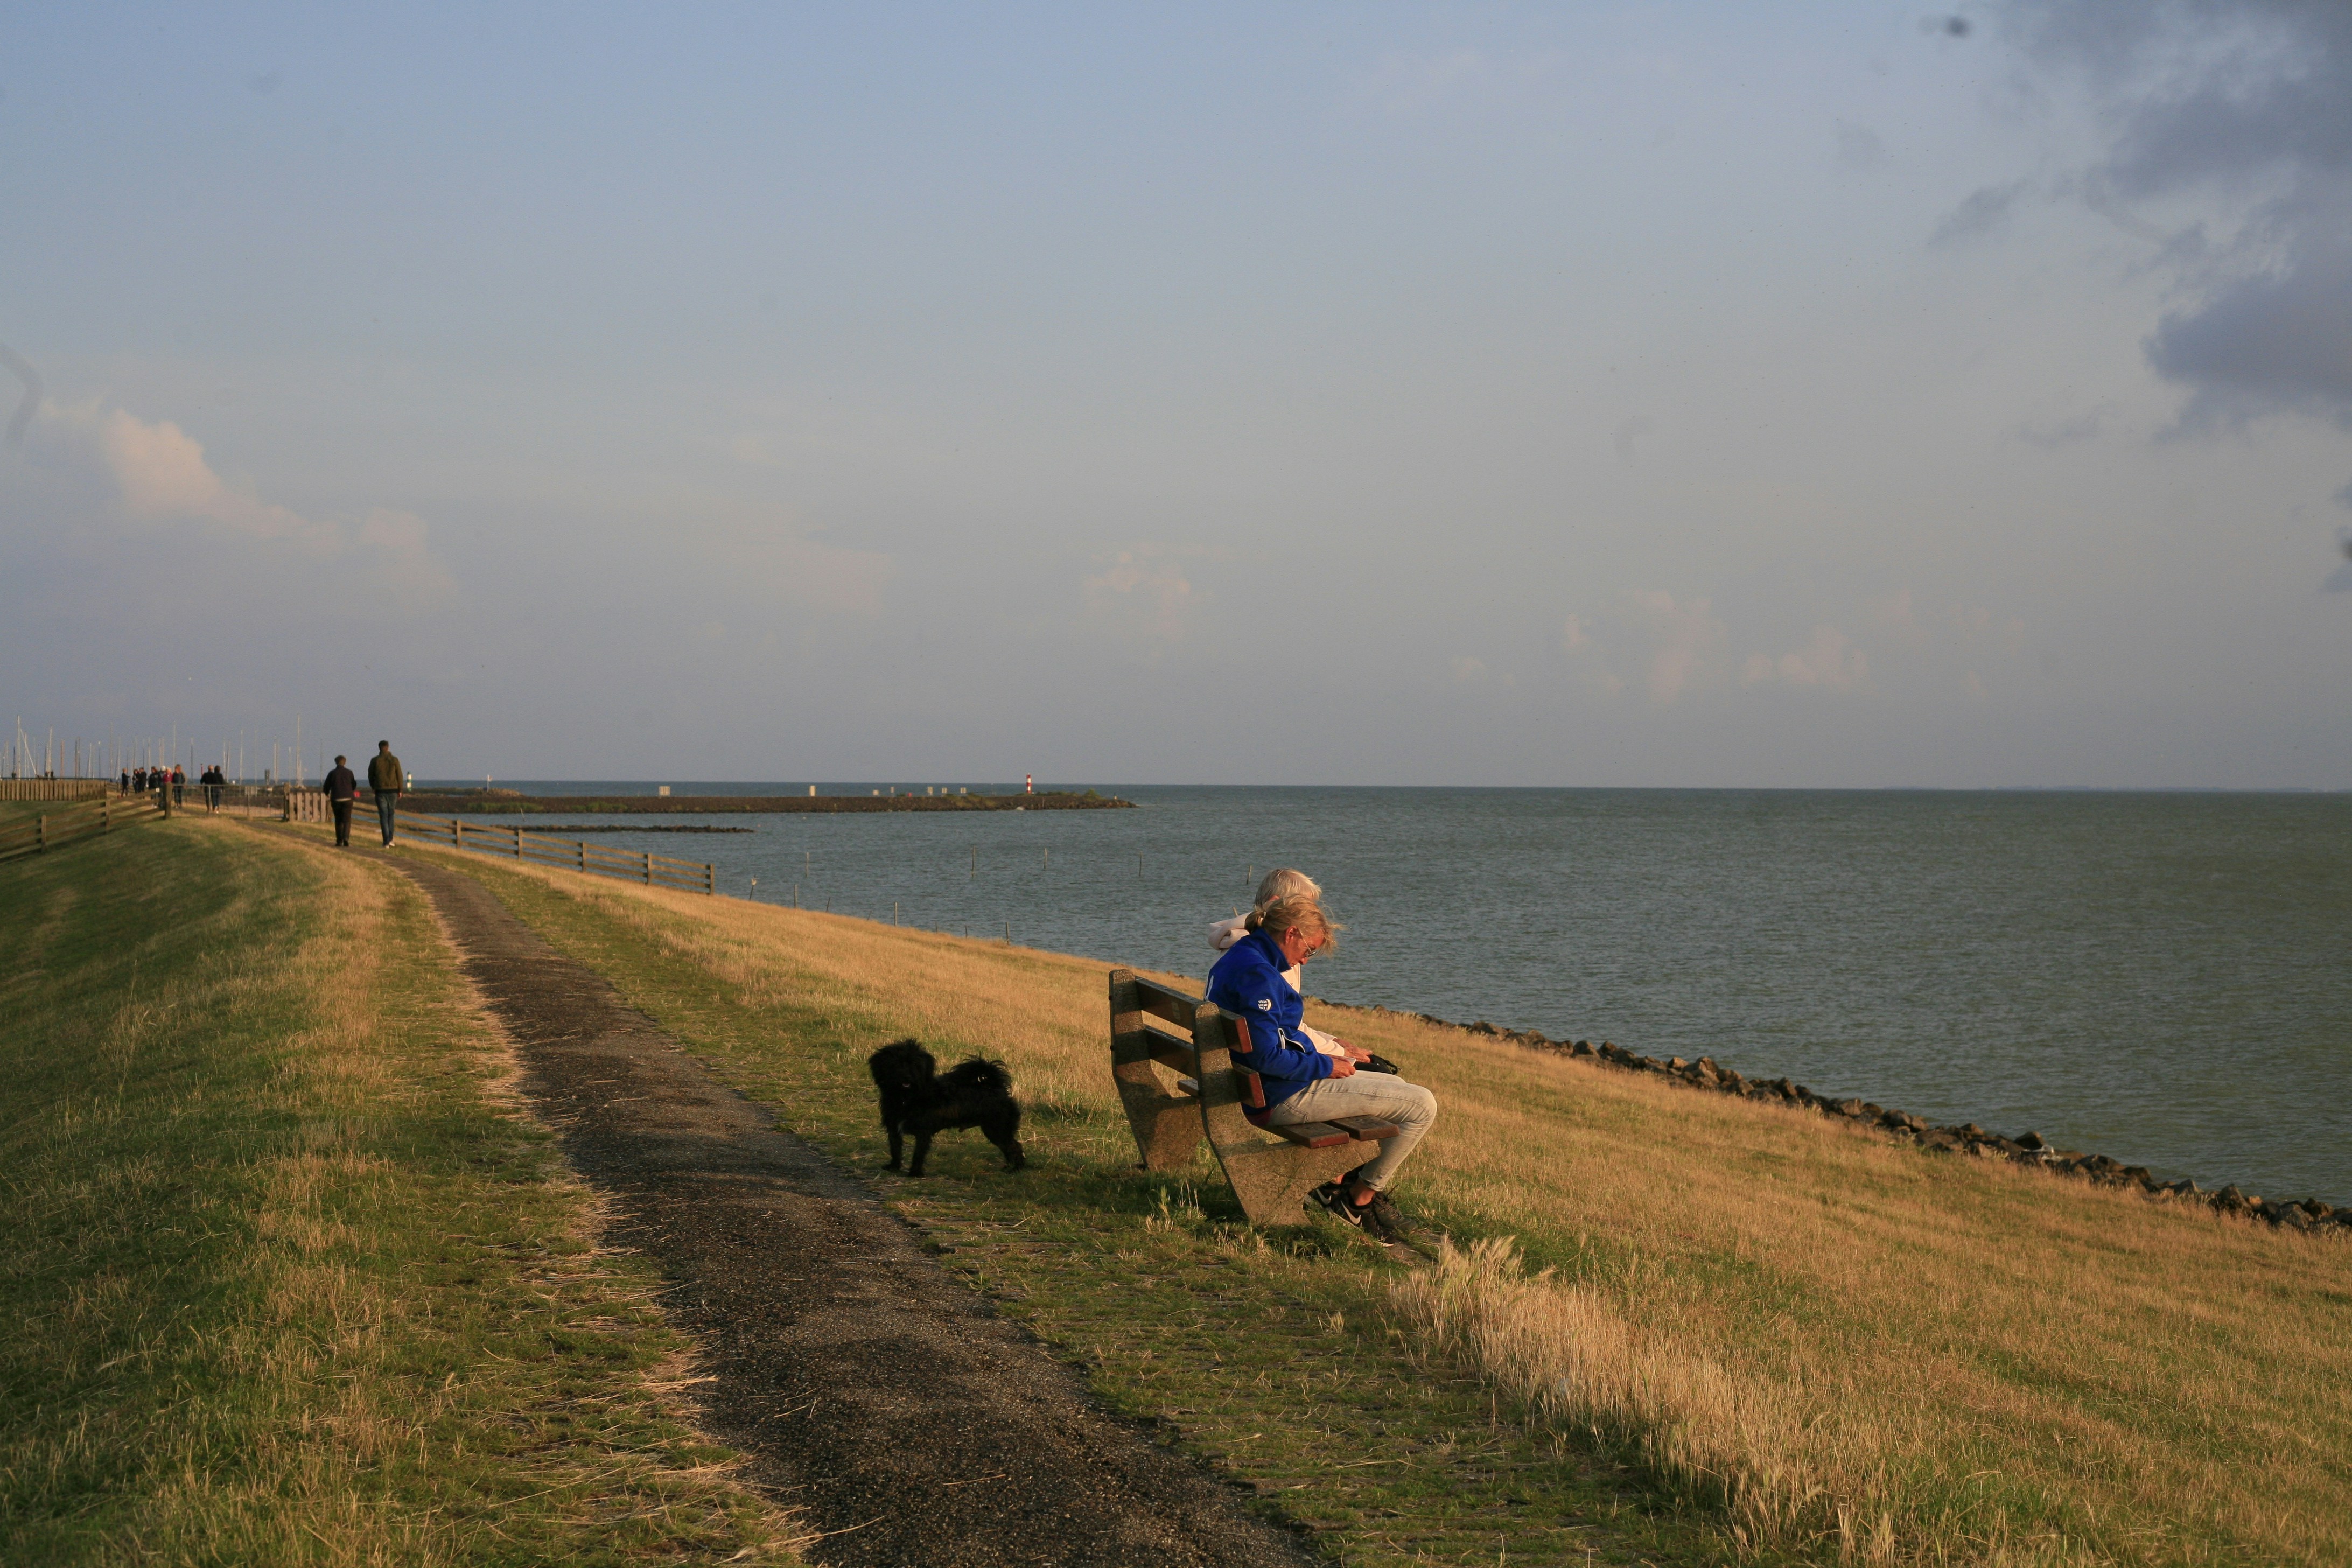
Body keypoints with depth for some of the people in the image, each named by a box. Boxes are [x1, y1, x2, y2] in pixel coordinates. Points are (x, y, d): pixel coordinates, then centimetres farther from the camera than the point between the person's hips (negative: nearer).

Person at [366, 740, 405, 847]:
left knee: (383, 816, 2)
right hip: (393, 790, 1)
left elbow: (370, 776, 5)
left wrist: (373, 787, 23)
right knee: (390, 814, 17)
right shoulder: (394, 760, -2)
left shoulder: (375, 760, -3)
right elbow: (400, 776, -2)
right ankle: (390, 839, 10)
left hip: (380, 791, -1)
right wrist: (400, 790, 7)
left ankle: (386, 842, -5)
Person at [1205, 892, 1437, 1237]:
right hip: (1282, 1098, -11)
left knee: (1397, 1087, 27)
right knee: (1422, 1105, -8)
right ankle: (1363, 1197, 6)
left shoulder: (1237, 959, 11)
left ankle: (1336, 1180, 23)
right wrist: (1324, 1065, -14)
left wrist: (1326, 1057, 11)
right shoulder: (1257, 974, -22)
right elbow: (1266, 1056, -28)